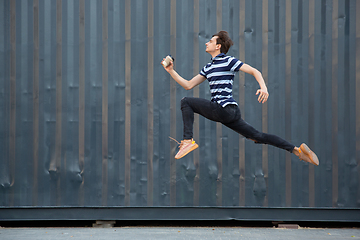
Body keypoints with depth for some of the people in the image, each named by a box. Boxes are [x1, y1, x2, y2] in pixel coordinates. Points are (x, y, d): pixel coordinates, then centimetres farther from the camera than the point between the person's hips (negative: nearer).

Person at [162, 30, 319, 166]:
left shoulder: (228, 61, -3)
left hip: (225, 109, -9)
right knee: (257, 136, 9)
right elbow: (188, 85, 23)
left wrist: (263, 87, -25)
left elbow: (255, 71, -7)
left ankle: (188, 140, -15)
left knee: (186, 102, -7)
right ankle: (296, 150, 11)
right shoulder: (208, 68, 22)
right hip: (229, 113, 9)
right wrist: (171, 71, 17)